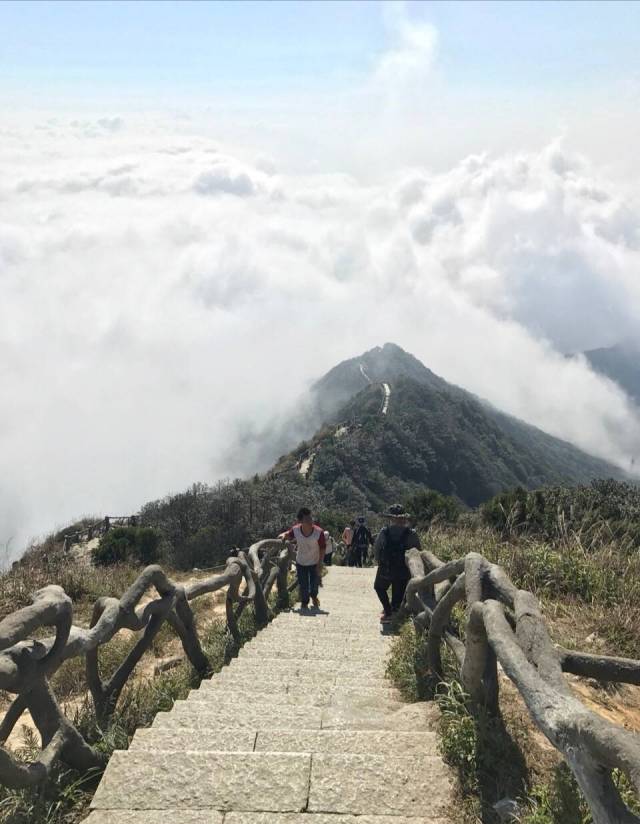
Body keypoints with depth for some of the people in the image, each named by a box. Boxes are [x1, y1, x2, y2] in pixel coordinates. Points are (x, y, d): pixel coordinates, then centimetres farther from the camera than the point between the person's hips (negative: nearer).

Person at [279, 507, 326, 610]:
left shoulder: (319, 532, -27)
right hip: (301, 562, 1)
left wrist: (320, 564, -13)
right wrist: (284, 535, -23)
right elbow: (289, 535, 1)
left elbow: (322, 548, -15)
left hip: (315, 562, -1)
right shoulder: (295, 530, -22)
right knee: (303, 585, 7)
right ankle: (304, 602, 36)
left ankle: (314, 596, 48)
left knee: (315, 584, 11)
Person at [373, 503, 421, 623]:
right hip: (403, 572, 0)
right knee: (398, 594, 19)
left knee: (379, 587, 24)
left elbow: (376, 550, -2)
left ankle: (388, 611, 9)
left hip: (385, 570, 0)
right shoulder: (411, 534, -11)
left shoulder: (384, 532, -10)